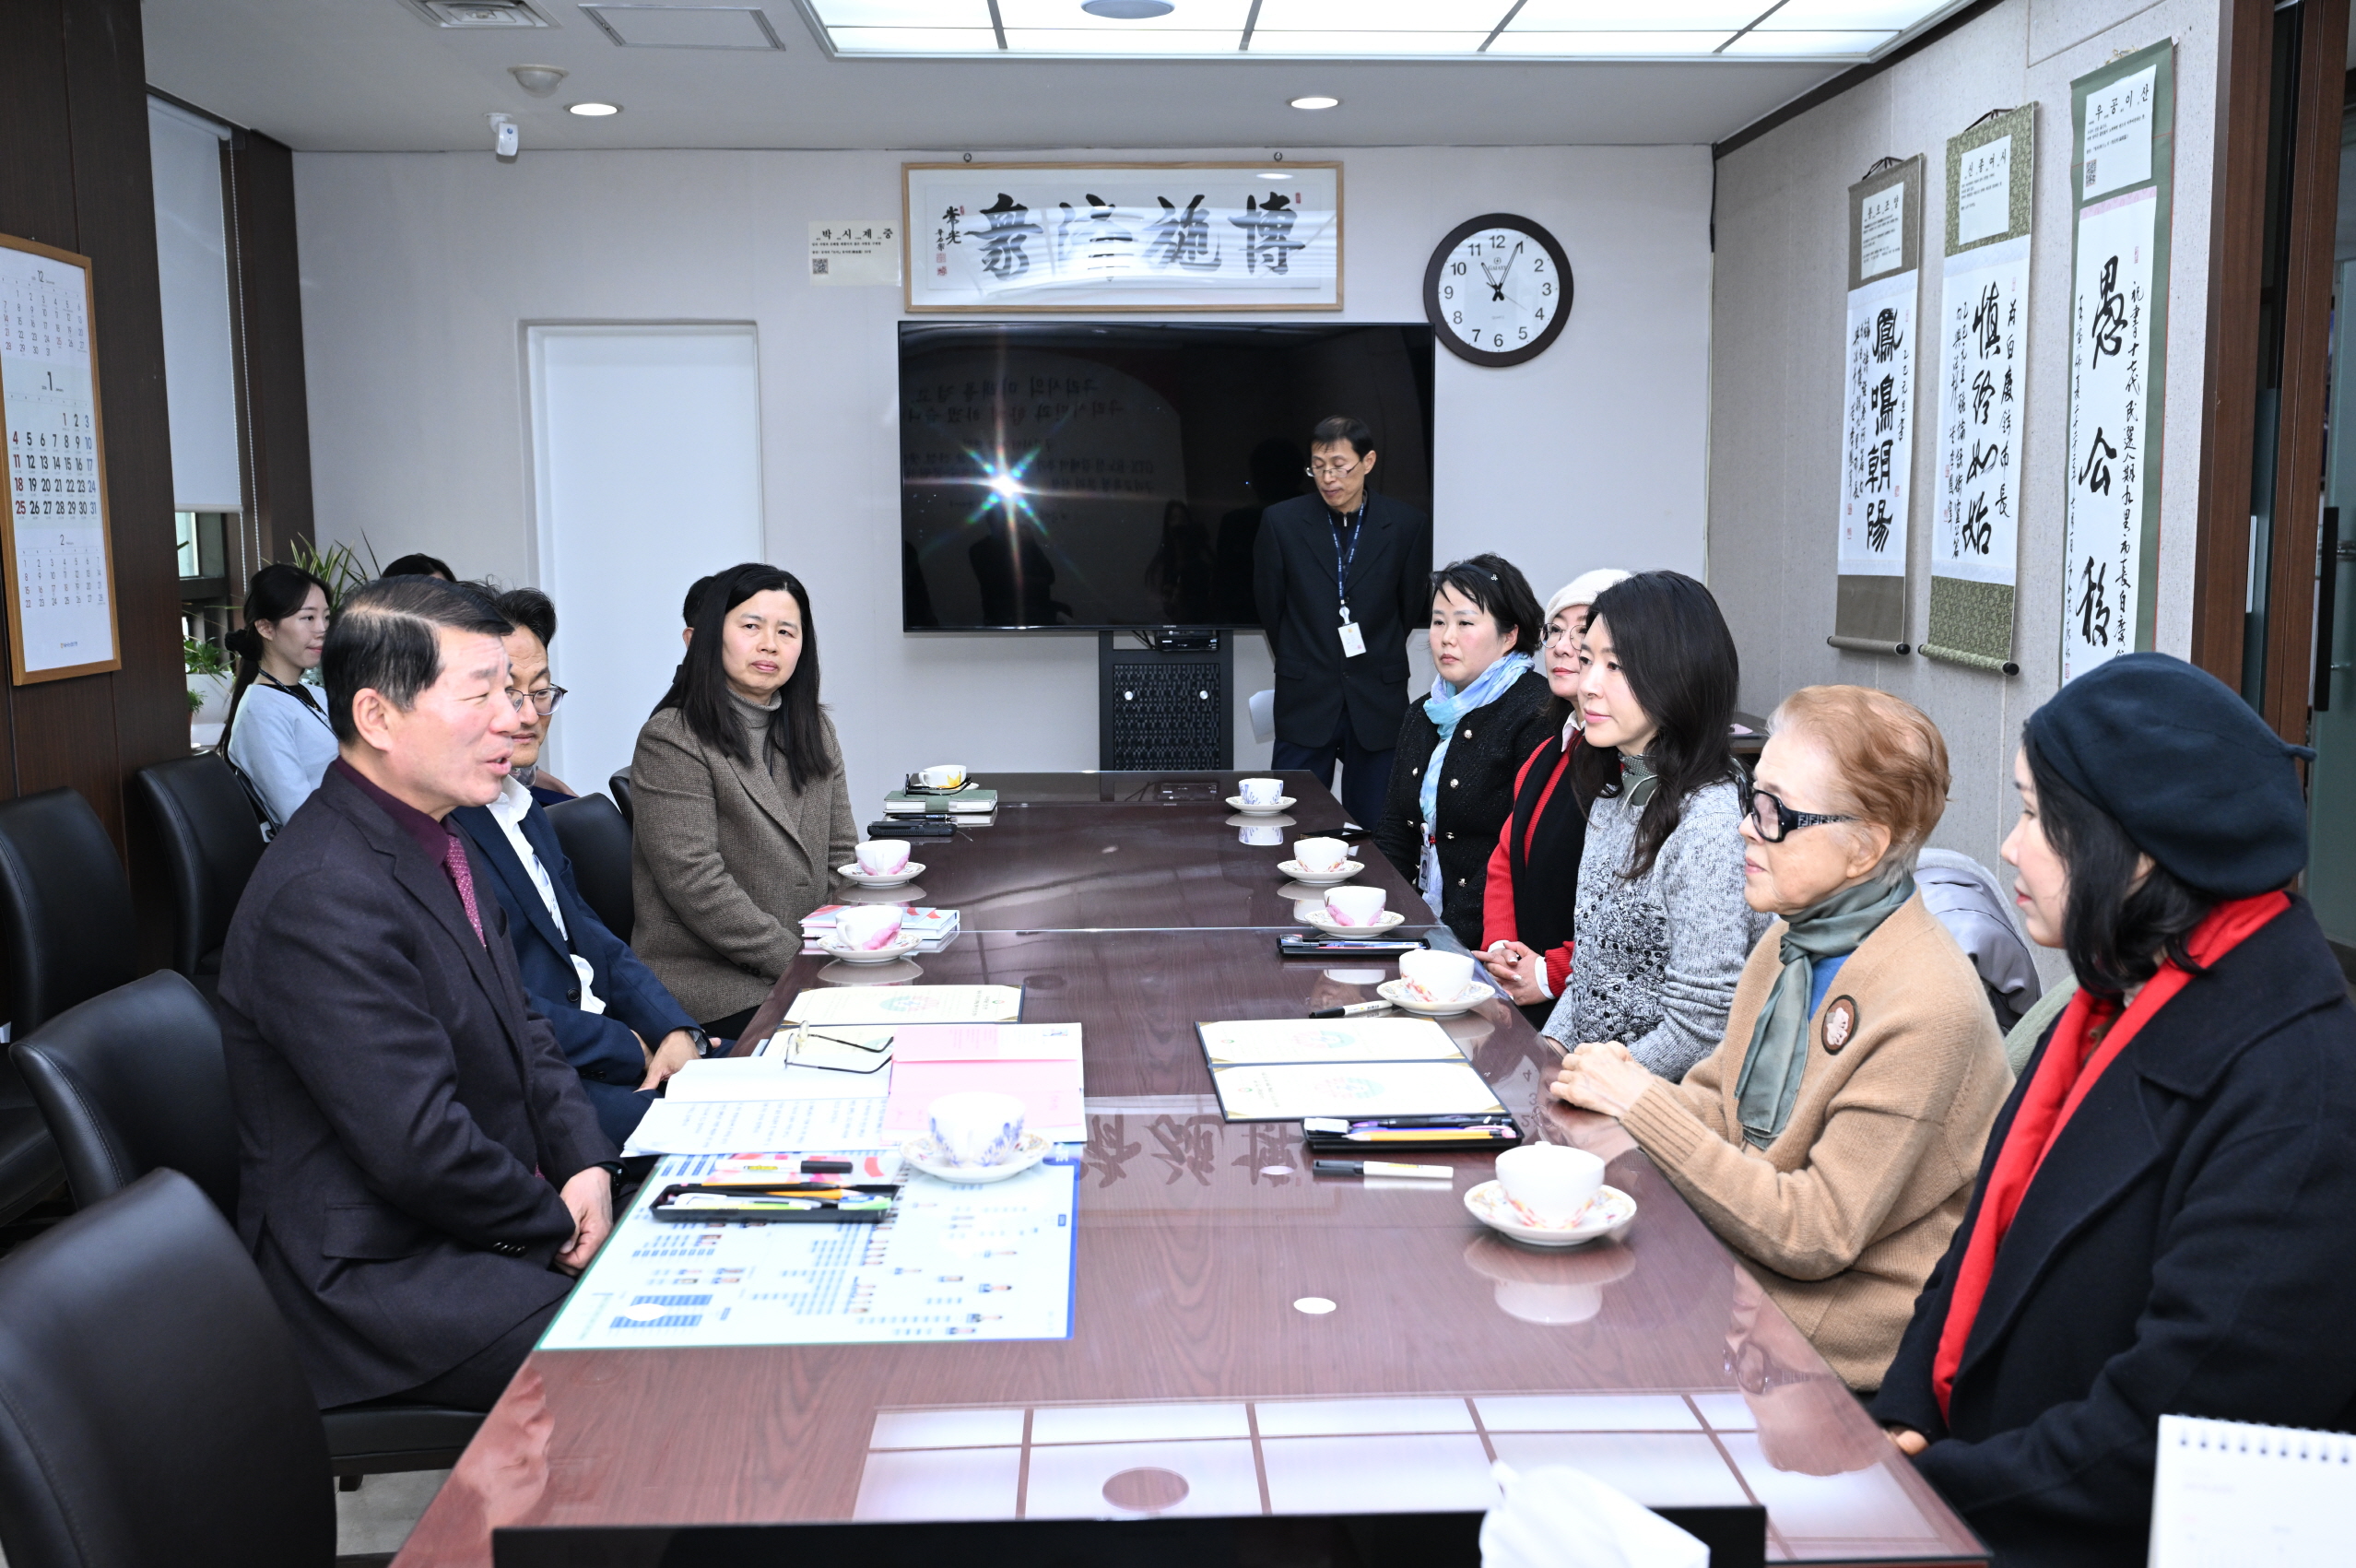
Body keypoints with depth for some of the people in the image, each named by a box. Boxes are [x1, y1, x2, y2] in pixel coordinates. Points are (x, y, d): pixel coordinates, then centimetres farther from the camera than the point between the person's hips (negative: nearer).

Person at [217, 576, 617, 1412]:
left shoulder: (438, 843, 8)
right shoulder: (324, 897, -25)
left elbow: (522, 1029, 14)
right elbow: (421, 1148, -26)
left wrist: (585, 1163, -2)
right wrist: (557, 1226, -11)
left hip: (477, 1220, 9)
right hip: (380, 1274, -9)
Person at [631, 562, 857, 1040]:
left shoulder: (814, 731, 15)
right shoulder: (671, 741, -7)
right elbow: (694, 883, -15)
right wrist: (797, 960, -16)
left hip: (809, 969, 7)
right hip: (709, 980, -6)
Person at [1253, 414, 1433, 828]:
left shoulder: (1407, 526, -2)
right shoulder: (1280, 521, -2)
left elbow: (1413, 608, 9)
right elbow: (1269, 606, 7)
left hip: (1377, 703, 0)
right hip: (1305, 702, 0)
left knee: (1372, 824, 5)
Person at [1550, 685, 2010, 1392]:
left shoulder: (1927, 1009, -22)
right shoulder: (1792, 939, 5)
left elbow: (1814, 1235, -22)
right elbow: (1721, 1111, 12)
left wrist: (1645, 1107, -23)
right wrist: (1625, 1088, -8)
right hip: (1749, 1284, 7)